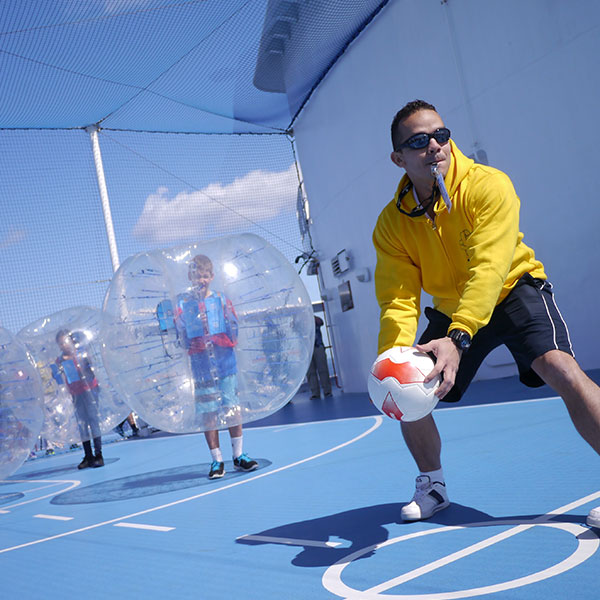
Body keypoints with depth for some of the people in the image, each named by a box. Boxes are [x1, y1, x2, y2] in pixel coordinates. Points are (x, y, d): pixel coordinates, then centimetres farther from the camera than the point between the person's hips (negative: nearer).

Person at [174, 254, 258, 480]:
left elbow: (234, 329, 7)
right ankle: (217, 460, 9)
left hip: (225, 359, 1)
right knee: (208, 412, 1)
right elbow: (182, 336, 5)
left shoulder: (221, 300, 7)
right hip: (200, 363, 0)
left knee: (232, 406, 0)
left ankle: (238, 455, 9)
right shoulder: (182, 303, 5)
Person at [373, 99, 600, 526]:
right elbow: (399, 300, -19)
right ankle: (433, 487, 21)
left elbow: (489, 271, -37)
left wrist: (457, 338, -50)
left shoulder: (488, 186, -25)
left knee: (560, 368, -28)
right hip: (451, 309, 4)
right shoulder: (392, 223, -14)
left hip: (514, 289, -4)